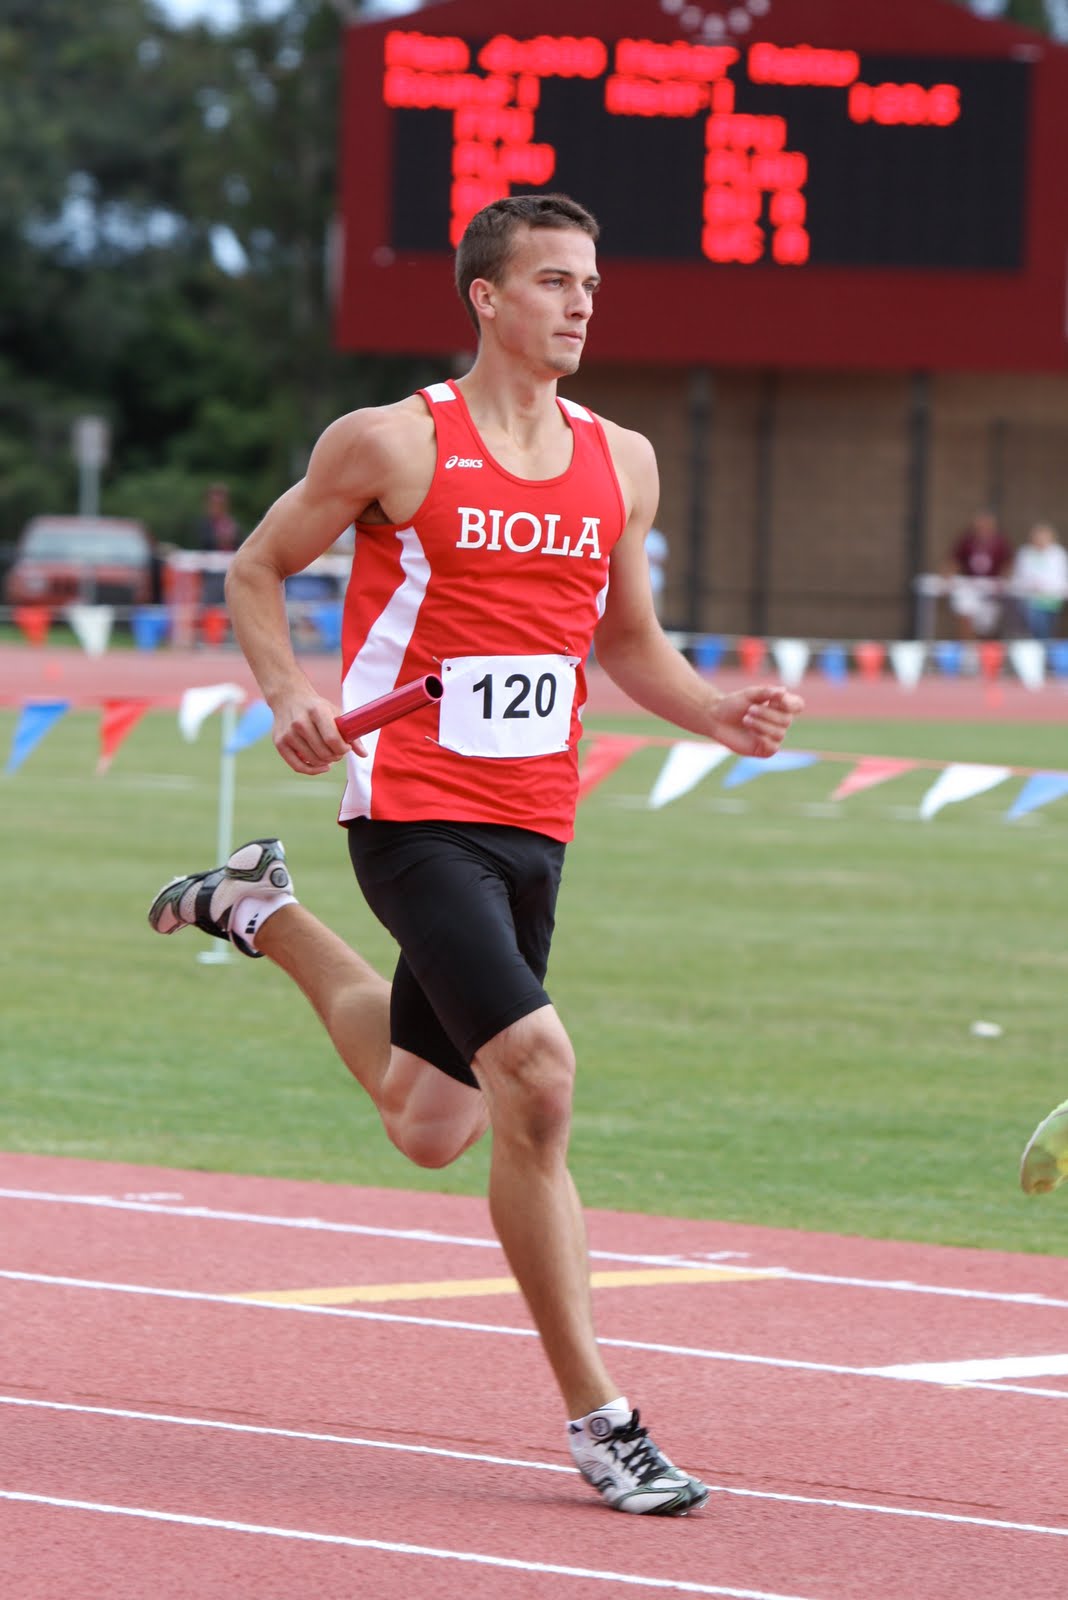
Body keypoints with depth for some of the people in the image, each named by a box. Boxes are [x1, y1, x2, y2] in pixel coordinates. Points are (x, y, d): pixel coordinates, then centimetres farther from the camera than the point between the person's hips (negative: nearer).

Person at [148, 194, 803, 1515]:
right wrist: (288, 692, -13)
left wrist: (722, 714, 2)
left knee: (432, 1129, 17)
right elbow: (255, 572, 5)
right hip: (415, 811, -6)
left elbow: (629, 643, 21)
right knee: (537, 1073, -22)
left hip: (533, 827, 6)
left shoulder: (622, 463, 9)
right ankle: (596, 1417, -14)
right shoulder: (395, 442, -6)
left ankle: (264, 915, 44)